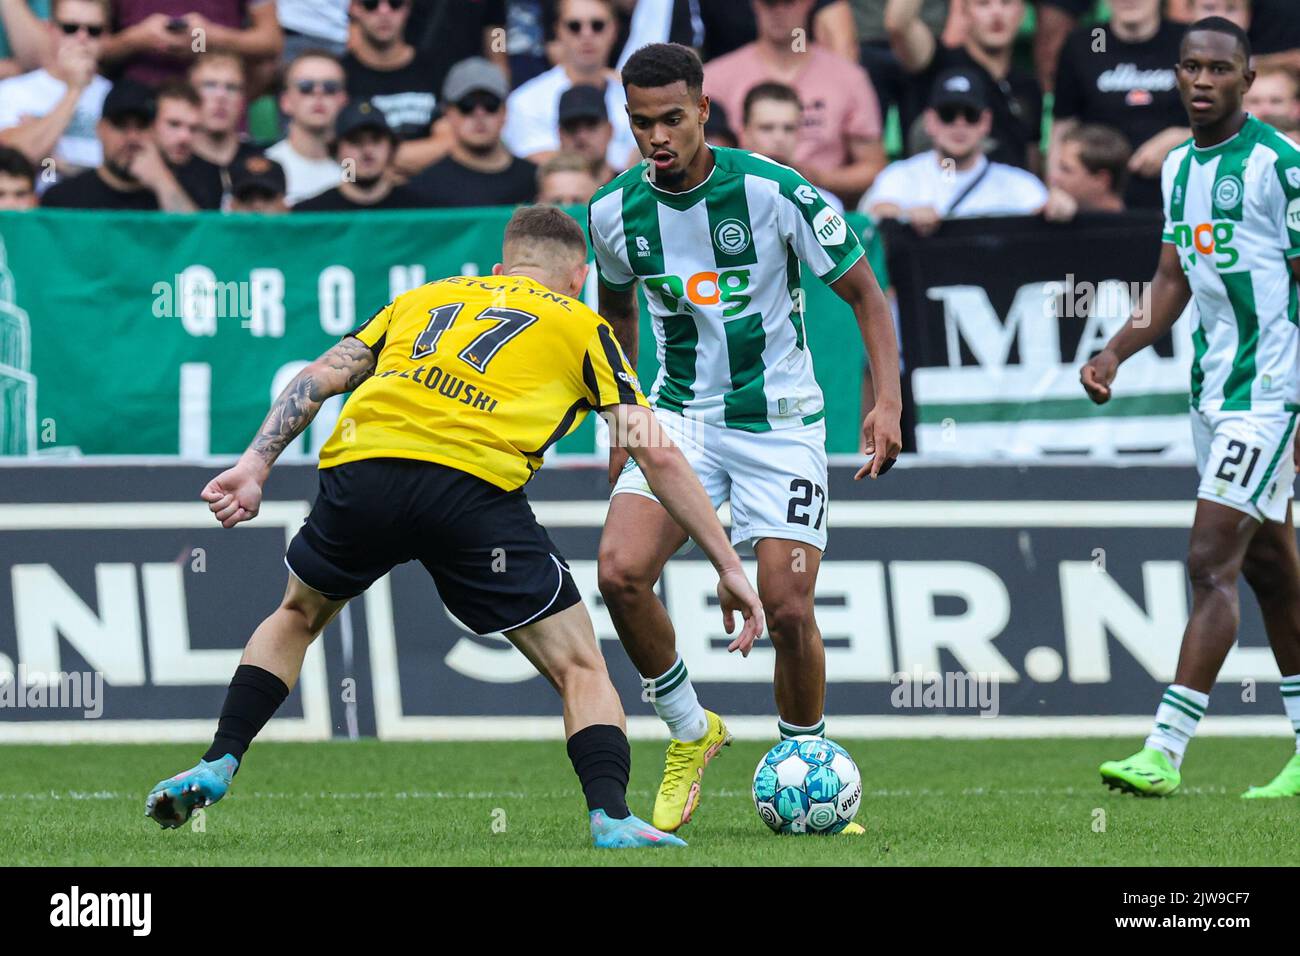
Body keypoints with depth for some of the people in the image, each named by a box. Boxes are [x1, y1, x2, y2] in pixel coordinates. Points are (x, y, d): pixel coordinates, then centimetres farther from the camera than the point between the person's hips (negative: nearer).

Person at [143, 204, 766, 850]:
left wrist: (255, 467, 14)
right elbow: (657, 455, 16)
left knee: (298, 615, 33)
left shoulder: (423, 298, 33)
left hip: (361, 463, 3)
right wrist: (728, 568, 19)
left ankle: (217, 765, 23)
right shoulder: (580, 325, 24)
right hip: (473, 485, -3)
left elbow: (320, 377, 21)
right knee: (579, 668, 9)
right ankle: (609, 815, -12)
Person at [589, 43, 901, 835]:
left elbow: (865, 294, -5)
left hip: (780, 421, -3)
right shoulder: (615, 211, -4)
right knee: (620, 572, -19)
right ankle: (690, 731, 4)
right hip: (682, 415, 3)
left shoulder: (777, 192, -16)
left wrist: (888, 402, -16)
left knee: (788, 610, -11)